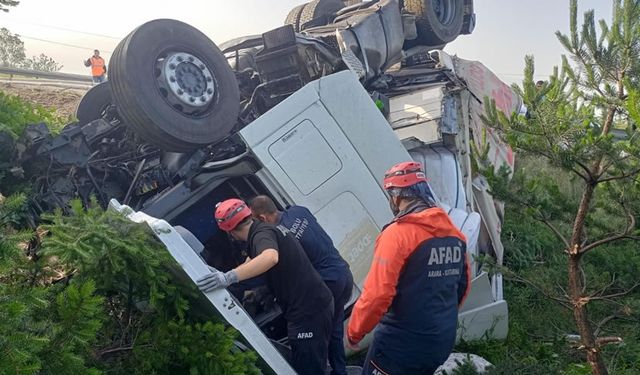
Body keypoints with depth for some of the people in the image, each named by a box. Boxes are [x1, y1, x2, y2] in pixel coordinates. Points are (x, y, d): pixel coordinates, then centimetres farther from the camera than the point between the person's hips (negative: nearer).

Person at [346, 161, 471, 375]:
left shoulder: (398, 233, -18)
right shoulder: (455, 234, 4)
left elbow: (377, 294, -22)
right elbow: (463, 285, 14)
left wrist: (354, 332, -7)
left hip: (403, 342, -7)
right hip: (444, 341, 7)